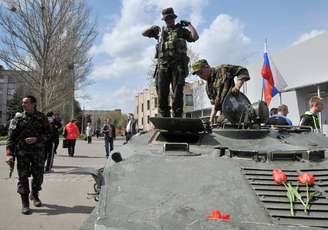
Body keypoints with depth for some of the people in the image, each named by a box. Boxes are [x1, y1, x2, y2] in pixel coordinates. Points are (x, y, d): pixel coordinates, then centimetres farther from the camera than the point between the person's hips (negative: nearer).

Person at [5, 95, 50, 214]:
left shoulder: (41, 117, 2)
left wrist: (36, 139, -16)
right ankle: (25, 203, 10)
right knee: (23, 177, -1)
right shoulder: (18, 118, 2)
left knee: (38, 176, 8)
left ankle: (34, 195, 33)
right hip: (22, 152, -1)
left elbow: (48, 134, 2)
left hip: (38, 151, 1)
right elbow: (11, 136, -2)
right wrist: (9, 153, -11)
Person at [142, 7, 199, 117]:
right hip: (162, 66, 3)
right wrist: (152, 28, 13)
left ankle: (177, 118, -5)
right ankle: (164, 118, 3)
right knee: (162, 94, -2)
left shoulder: (181, 30, 16)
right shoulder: (161, 31, 23)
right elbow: (144, 33, 30)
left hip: (178, 66, -3)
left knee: (177, 94, -7)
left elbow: (195, 37, 2)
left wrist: (189, 25, 4)